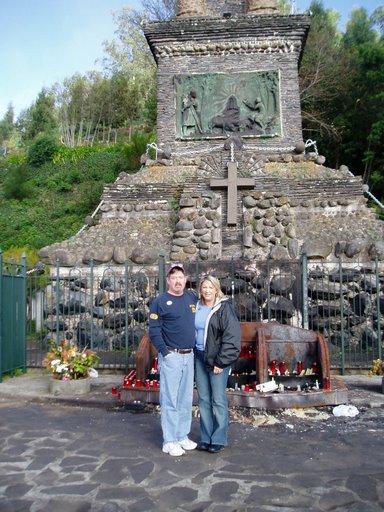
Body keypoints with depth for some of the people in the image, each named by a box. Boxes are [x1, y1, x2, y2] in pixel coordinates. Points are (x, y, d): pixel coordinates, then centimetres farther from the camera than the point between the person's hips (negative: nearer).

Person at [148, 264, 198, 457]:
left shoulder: (192, 298, 8)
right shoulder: (160, 302, -7)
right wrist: (165, 352, -15)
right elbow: (154, 331, -10)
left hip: (189, 356, 6)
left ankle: (183, 436, 26)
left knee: (186, 400, 13)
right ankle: (169, 441, 10)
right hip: (171, 357, -6)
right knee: (170, 400, 0)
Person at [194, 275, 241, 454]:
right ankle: (205, 438, 22)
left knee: (218, 400, 0)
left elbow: (232, 337, -13)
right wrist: (193, 355, 10)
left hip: (217, 360, -6)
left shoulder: (224, 308, -9)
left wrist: (221, 362, -15)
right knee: (203, 400, 11)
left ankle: (218, 439, 12)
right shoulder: (197, 308, 9)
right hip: (199, 358, 6)